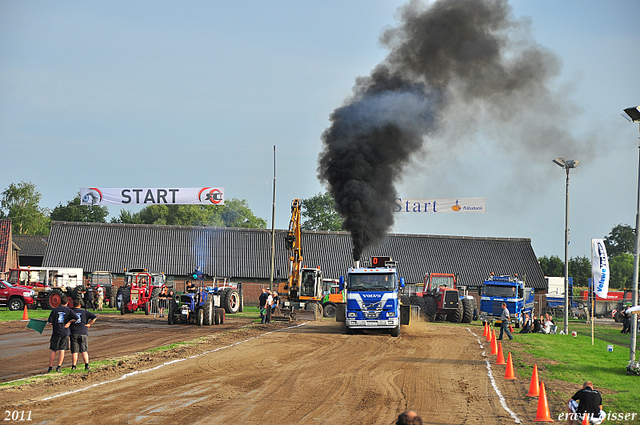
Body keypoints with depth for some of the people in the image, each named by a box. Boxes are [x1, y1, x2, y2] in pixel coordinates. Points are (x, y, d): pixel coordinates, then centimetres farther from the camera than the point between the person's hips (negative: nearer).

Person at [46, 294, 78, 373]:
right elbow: (76, 318, -14)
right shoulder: (69, 310, -1)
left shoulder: (55, 310, 0)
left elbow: (50, 322, -3)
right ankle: (58, 367, -2)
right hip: (65, 333, -1)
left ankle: (50, 367, 10)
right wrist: (69, 321, 0)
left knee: (53, 351, 8)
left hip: (56, 333, 1)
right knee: (62, 350, 2)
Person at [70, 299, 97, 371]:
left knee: (74, 351, 2)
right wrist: (89, 324, 8)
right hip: (83, 333, 0)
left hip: (74, 333, 0)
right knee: (84, 351, 3)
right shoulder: (85, 312, 7)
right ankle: (86, 365, -5)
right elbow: (95, 317, 3)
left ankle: (73, 366, -1)